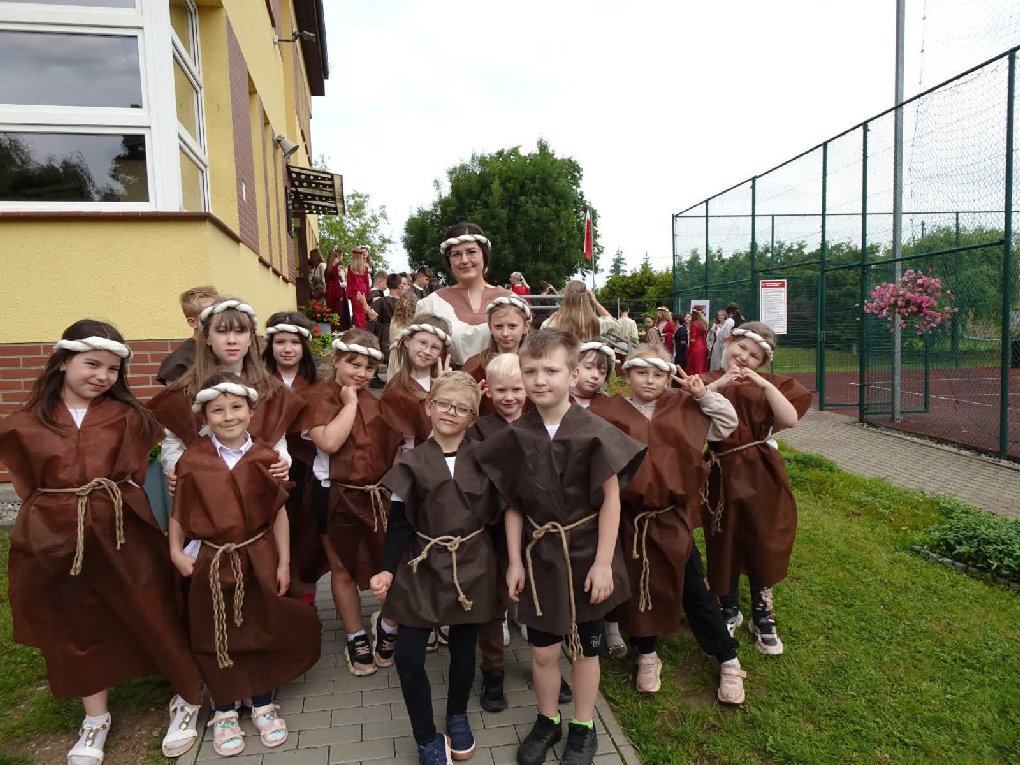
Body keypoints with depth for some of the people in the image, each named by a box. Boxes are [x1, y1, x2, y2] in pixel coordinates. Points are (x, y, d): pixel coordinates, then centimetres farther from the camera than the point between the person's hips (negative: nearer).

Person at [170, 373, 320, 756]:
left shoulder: (265, 458, -7)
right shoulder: (192, 462, -7)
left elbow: (279, 512, -2)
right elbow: (179, 512, 3)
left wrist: (283, 561, -2)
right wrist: (176, 553, -2)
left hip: (258, 559, 0)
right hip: (211, 562, 0)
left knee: (262, 631, 14)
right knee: (215, 638, 13)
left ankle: (263, 706, 33)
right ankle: (224, 713, 32)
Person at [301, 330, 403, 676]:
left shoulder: (375, 399, 7)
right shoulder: (320, 396, -8)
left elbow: (393, 443, 10)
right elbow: (329, 442, -24)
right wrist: (350, 403, -17)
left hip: (377, 493, 4)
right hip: (337, 496, -3)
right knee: (343, 569, 12)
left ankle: (389, 631, 30)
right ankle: (357, 641, 28)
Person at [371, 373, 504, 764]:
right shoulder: (411, 463, -3)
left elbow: (497, 515, 3)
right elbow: (398, 524, -2)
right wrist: (387, 570, -12)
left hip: (472, 567, 1)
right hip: (422, 569, 0)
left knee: (463, 649, 14)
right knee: (408, 657, -3)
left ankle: (457, 718, 42)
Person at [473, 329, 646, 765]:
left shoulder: (594, 432, -16)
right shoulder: (516, 437, -6)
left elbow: (611, 499, -11)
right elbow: (513, 504, 1)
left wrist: (603, 562, -11)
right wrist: (514, 561, 1)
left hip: (585, 553, -2)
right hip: (540, 555, 2)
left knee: (584, 648, 15)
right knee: (543, 650, 14)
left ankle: (583, 728, 37)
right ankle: (547, 721, 39)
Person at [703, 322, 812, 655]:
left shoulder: (769, 385, 1)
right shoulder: (708, 382, 0)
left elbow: (790, 419, -15)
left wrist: (764, 385, -22)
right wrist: (720, 383, -25)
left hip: (762, 476, 0)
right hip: (722, 476, 0)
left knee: (763, 546, 11)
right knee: (725, 547, 12)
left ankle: (762, 616, 33)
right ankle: (729, 611, 35)